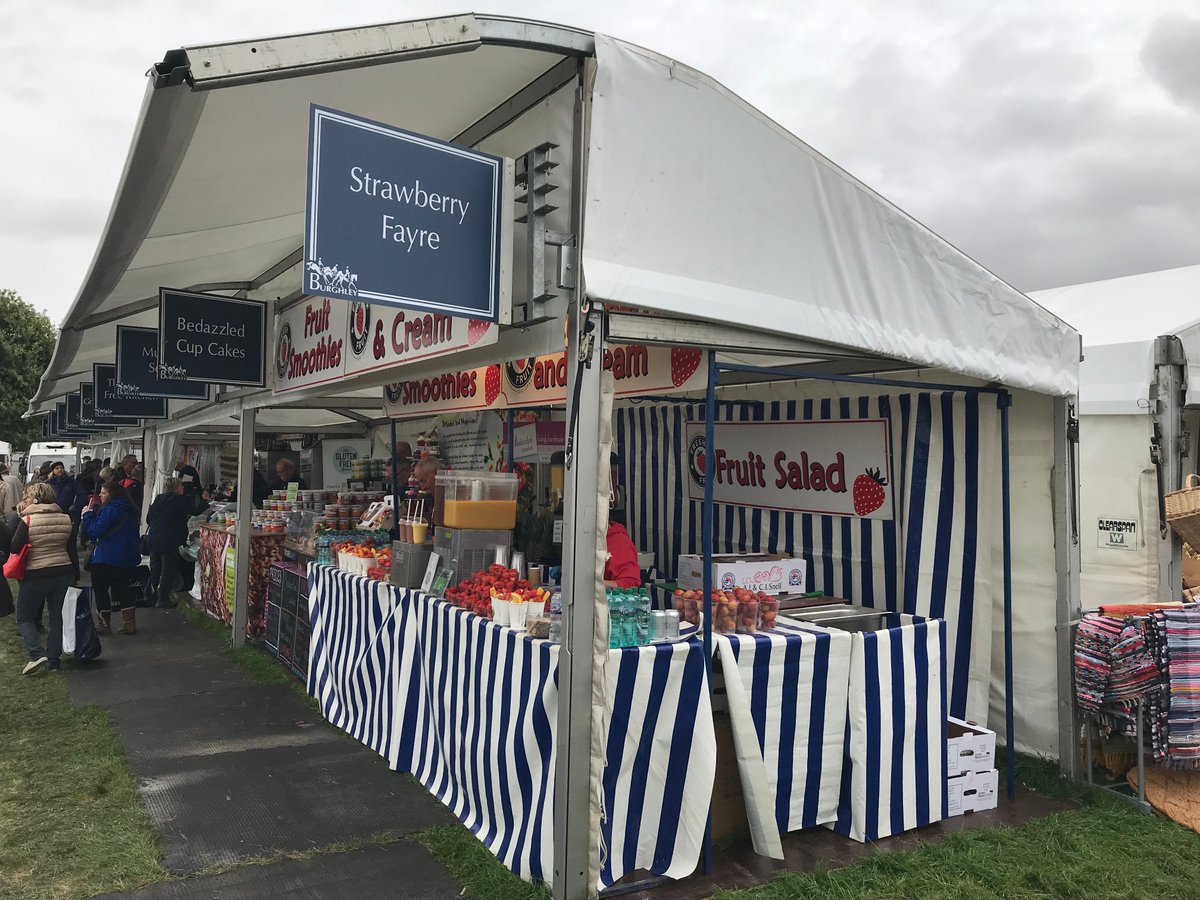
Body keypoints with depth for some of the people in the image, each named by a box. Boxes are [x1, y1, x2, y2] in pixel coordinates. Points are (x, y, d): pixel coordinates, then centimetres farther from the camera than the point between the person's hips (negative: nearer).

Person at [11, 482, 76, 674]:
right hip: (62, 573, 4)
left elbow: (15, 548, -11)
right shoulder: (66, 519, 1)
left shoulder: (27, 520, -13)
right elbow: (72, 548, 6)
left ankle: (37, 654, -8)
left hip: (35, 574, -4)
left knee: (24, 617, 10)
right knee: (56, 615, 15)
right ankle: (53, 660, 16)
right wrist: (74, 571, 15)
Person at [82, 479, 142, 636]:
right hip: (128, 558, 8)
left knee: (100, 589, 5)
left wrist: (88, 514, -5)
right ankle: (130, 624, 11)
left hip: (106, 559, -8)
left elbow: (94, 532, -17)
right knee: (123, 589, 14)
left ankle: (104, 625, 8)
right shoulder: (130, 510, 11)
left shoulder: (109, 511, -15)